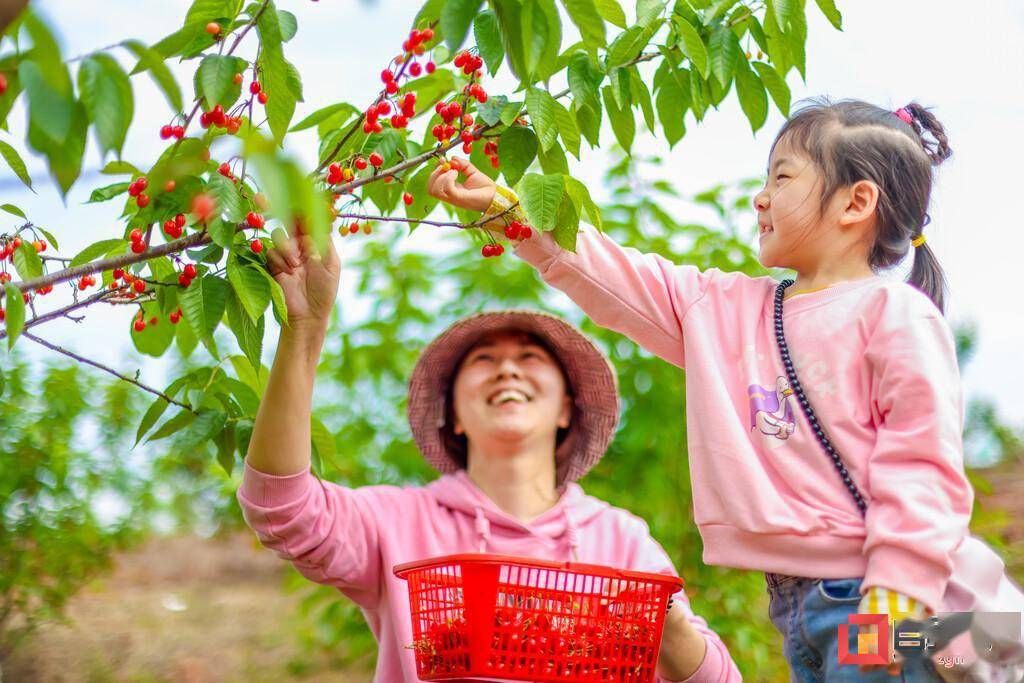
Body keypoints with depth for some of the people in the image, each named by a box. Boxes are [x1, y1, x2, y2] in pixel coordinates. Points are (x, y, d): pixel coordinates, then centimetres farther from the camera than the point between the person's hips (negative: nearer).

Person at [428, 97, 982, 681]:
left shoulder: (894, 312, -6)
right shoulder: (727, 308, 15)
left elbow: (923, 459, -12)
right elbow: (609, 277, 17)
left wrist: (899, 590, -19)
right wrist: (502, 205, 14)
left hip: (871, 598, -6)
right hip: (794, 605, 7)